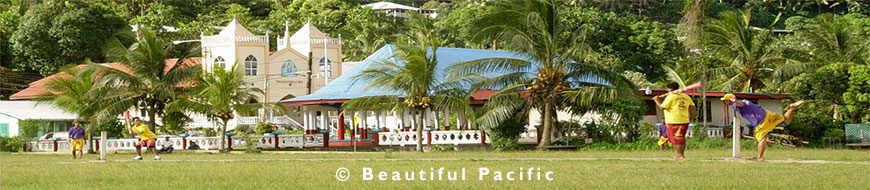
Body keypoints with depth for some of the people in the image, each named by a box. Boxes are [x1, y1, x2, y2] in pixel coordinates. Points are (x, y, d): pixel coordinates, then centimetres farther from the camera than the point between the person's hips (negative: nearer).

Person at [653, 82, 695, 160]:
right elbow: (692, 107, 11)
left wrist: (656, 100, 4)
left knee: (676, 139, -1)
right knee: (682, 138, 15)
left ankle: (680, 155, -1)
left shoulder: (670, 97, -8)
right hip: (685, 121, 7)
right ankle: (681, 154, 21)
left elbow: (662, 107, -11)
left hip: (673, 121, -7)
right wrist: (692, 118, 18)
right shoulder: (686, 97, 11)